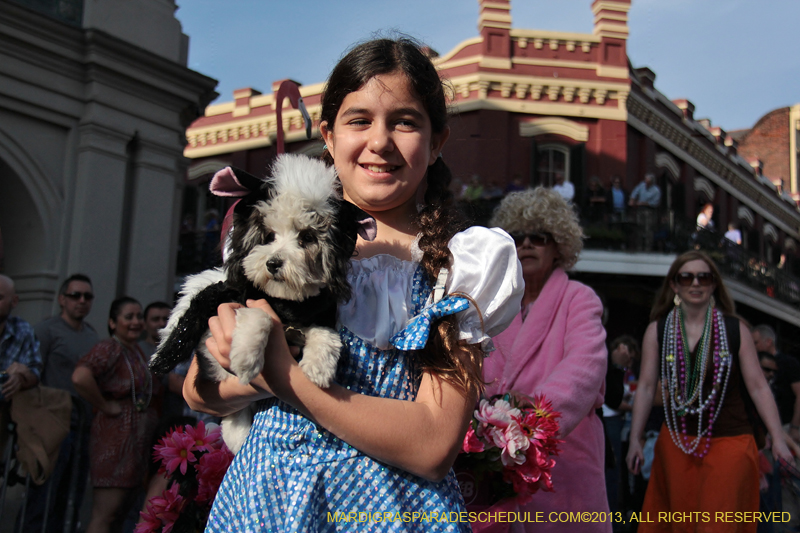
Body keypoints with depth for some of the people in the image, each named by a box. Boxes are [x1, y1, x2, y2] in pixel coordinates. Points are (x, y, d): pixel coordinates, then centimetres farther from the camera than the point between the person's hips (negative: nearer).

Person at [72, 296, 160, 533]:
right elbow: (80, 377, -29)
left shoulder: (137, 351, 18)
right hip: (115, 436, -9)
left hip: (138, 440, 9)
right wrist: (105, 406, -18)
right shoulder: (109, 348, -10)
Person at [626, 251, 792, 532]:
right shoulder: (657, 330, 1)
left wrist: (778, 440, -7)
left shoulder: (736, 330, -1)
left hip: (730, 443, -1)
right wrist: (635, 439, 0)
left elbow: (758, 386, -1)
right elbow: (646, 386, 2)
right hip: (677, 442, 1)